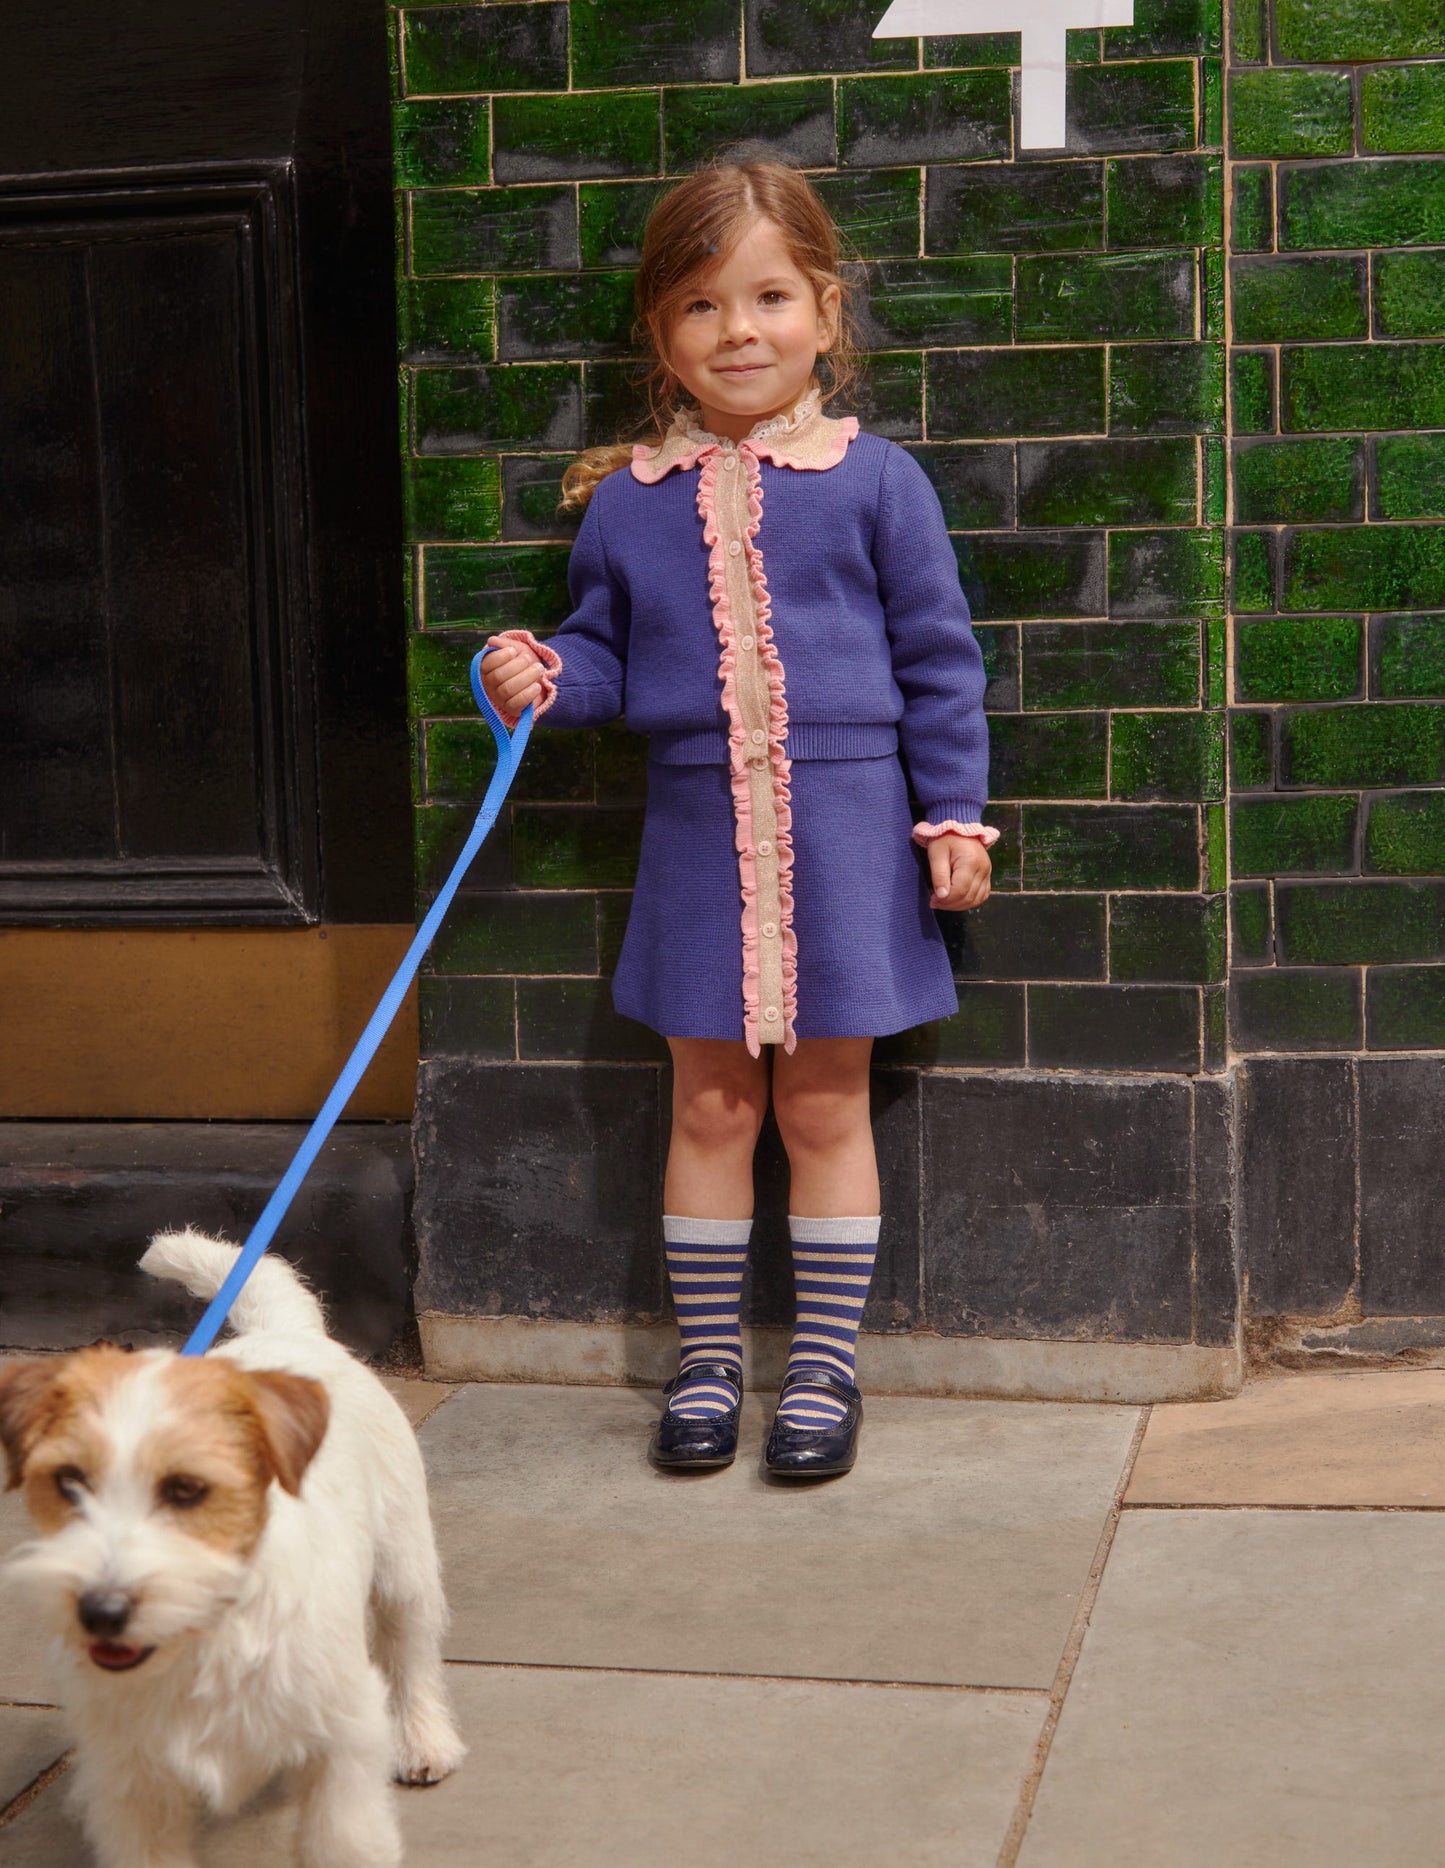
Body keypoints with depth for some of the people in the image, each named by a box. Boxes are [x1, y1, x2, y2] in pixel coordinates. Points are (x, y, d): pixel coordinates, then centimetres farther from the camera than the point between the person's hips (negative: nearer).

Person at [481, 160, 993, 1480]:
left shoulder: (875, 482, -2)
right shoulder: (627, 502, 4)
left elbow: (939, 662, 2)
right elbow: (606, 658, 13)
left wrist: (954, 816, -1)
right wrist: (546, 677, -9)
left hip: (843, 825, -2)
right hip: (696, 827, 2)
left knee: (826, 1106, 6)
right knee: (710, 1104, 9)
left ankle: (827, 1364, 19)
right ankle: (707, 1359, 22)